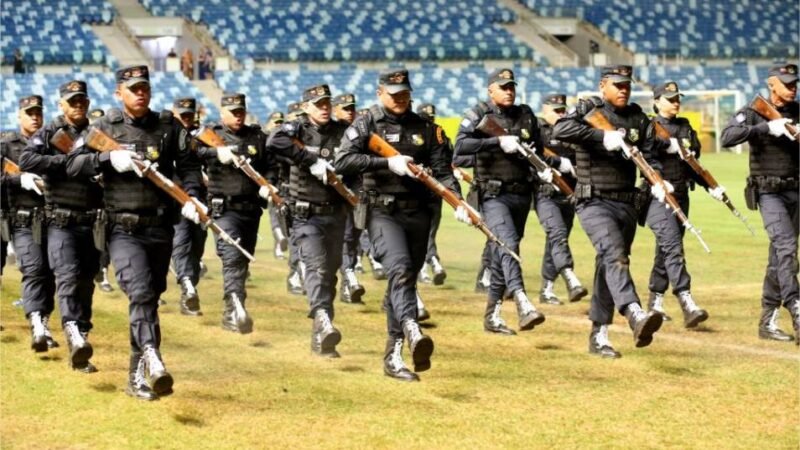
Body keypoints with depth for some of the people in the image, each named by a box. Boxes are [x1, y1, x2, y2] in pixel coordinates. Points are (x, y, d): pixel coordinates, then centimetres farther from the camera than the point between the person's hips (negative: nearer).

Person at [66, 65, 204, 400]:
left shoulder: (169, 126, 8)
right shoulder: (104, 127, 3)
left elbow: (188, 165, 8)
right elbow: (73, 165, -2)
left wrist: (190, 196, -10)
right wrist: (108, 158, -17)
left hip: (161, 229, 3)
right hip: (124, 230, -3)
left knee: (151, 298, 8)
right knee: (140, 292, -21)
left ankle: (137, 377, 15)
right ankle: (153, 361, -37)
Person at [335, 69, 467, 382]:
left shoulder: (425, 129, 13)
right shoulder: (366, 125, 2)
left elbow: (442, 170, 9)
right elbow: (343, 162, -11)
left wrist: (458, 202, -7)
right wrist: (387, 163, -18)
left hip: (418, 214, 4)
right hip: (382, 212, -4)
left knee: (406, 280, 7)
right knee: (400, 268, -26)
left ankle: (393, 356, 14)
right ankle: (412, 331, -47)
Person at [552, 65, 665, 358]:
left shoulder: (638, 117, 13)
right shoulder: (588, 109, -3)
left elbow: (648, 155, 10)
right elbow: (560, 130, -21)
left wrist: (657, 181, -10)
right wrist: (602, 136, -26)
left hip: (626, 204, 6)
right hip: (594, 202, -6)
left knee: (609, 266, 10)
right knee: (614, 253, -26)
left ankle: (598, 336, 17)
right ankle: (636, 316, -45)